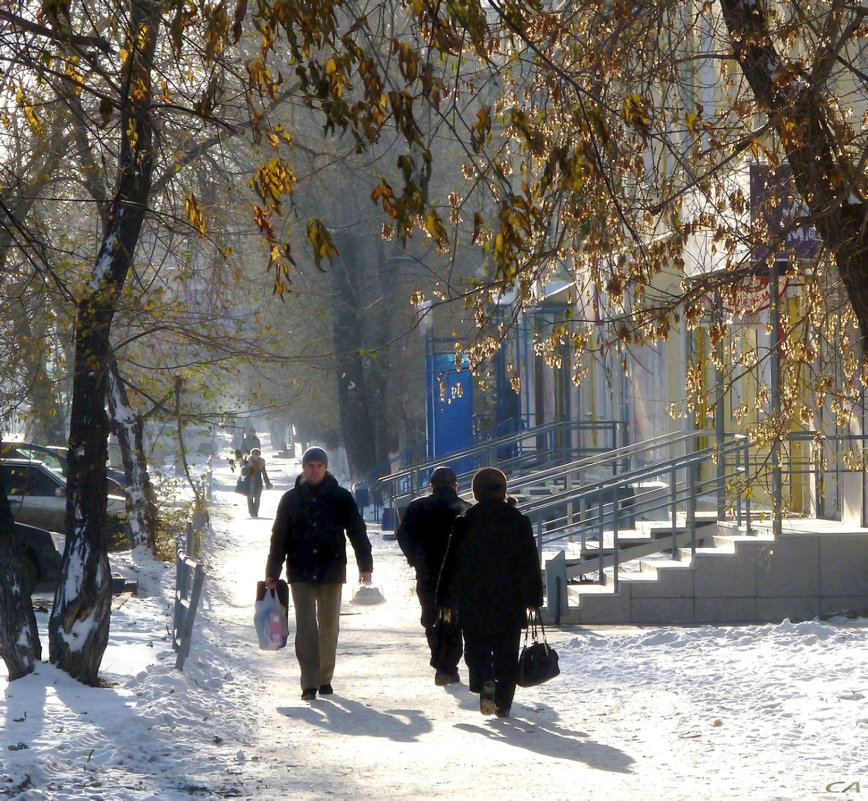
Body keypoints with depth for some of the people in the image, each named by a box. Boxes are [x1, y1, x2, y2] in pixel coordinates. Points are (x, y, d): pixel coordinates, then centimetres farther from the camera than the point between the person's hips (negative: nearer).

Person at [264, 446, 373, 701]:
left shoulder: (341, 498, 3)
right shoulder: (291, 499, 6)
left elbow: (357, 531, 3)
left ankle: (325, 678, 19)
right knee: (306, 627, -7)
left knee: (329, 627, 7)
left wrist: (365, 565, -5)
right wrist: (272, 572, 7)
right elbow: (279, 537, 10)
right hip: (301, 572, 0)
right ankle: (310, 683, -11)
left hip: (331, 571, 0)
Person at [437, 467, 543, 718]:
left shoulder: (464, 522, -3)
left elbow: (451, 562, 0)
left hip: (473, 601, -1)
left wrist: (446, 600, 7)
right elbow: (531, 562, 4)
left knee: (476, 646, 7)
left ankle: (485, 680, -20)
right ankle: (504, 703, 10)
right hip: (511, 601, 1)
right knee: (507, 652, 10)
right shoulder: (519, 521, 1)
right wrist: (534, 598, 12)